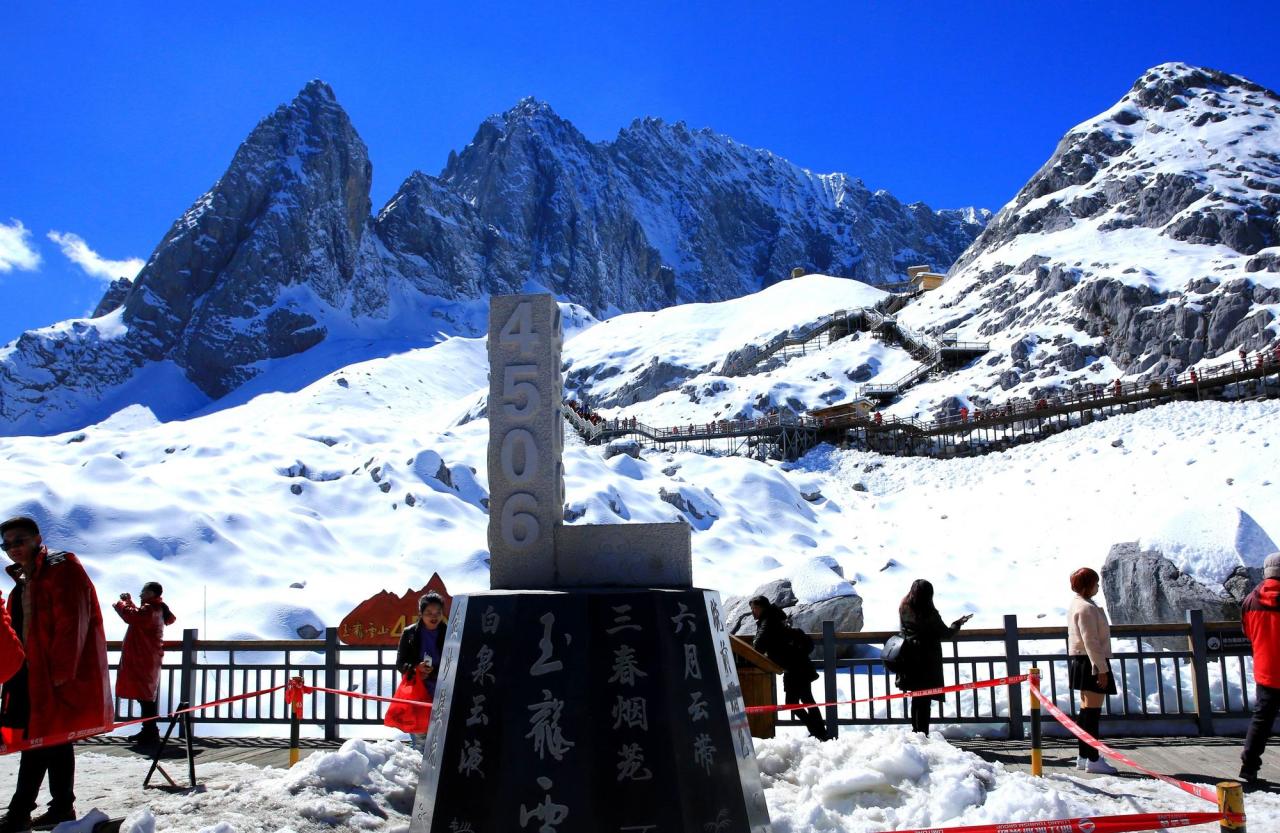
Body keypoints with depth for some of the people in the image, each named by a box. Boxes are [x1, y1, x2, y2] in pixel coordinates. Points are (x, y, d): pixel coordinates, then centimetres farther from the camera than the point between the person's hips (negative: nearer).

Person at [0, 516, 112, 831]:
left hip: (55, 675, -9)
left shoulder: (62, 570, -9)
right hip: (32, 672, 9)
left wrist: (59, 671, -20)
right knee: (52, 740, 12)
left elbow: (71, 624, -17)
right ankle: (61, 808, 19)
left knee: (40, 740, -8)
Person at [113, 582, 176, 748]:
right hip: (146, 658, 11)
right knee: (146, 695, 16)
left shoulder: (150, 609, -17)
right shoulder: (155, 609, 16)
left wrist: (122, 603, -10)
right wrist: (129, 602, 17)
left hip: (144, 660, -11)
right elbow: (138, 616, 29)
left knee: (145, 696, -9)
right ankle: (149, 731, 24)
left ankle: (151, 733, -9)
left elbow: (132, 616, -28)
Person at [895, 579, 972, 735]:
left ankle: (916, 730, 24)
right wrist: (958, 623, 10)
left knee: (916, 698, 18)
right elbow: (946, 633, -7)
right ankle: (922, 733, 2)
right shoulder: (930, 614, -18)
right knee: (925, 699, 2)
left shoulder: (904, 609, -3)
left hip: (909, 660, 5)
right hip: (927, 661, -5)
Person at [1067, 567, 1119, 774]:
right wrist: (1101, 669, -22)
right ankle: (1093, 759, -5)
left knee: (1086, 709, 14)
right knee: (1093, 710, -7)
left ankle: (1083, 756, 19)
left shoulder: (1076, 604, 15)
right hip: (1091, 663, -11)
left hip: (1080, 661, 11)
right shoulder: (1087, 608, -18)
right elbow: (1090, 641, -22)